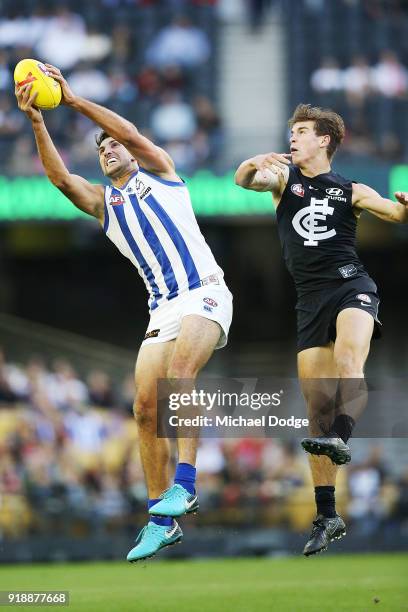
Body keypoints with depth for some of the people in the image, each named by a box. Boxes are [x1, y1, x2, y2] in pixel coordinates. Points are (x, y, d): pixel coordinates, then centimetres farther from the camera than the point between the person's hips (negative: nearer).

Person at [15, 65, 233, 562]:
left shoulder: (158, 173, 13)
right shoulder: (101, 201, 20)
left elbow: (130, 132, -5)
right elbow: (60, 177, 1)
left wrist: (74, 99, -6)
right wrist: (37, 122, -11)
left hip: (204, 292, -5)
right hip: (163, 308, 5)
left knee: (179, 370, -30)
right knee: (145, 408, -6)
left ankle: (183, 484, -35)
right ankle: (162, 519, 0)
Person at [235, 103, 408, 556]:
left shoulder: (350, 191, 10)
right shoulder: (285, 178, 14)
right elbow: (243, 180, -4)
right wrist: (255, 164, -27)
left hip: (351, 285, -2)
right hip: (310, 298, 2)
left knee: (347, 359, -34)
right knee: (318, 403, -1)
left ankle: (340, 437, -55)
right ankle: (327, 516, 3)